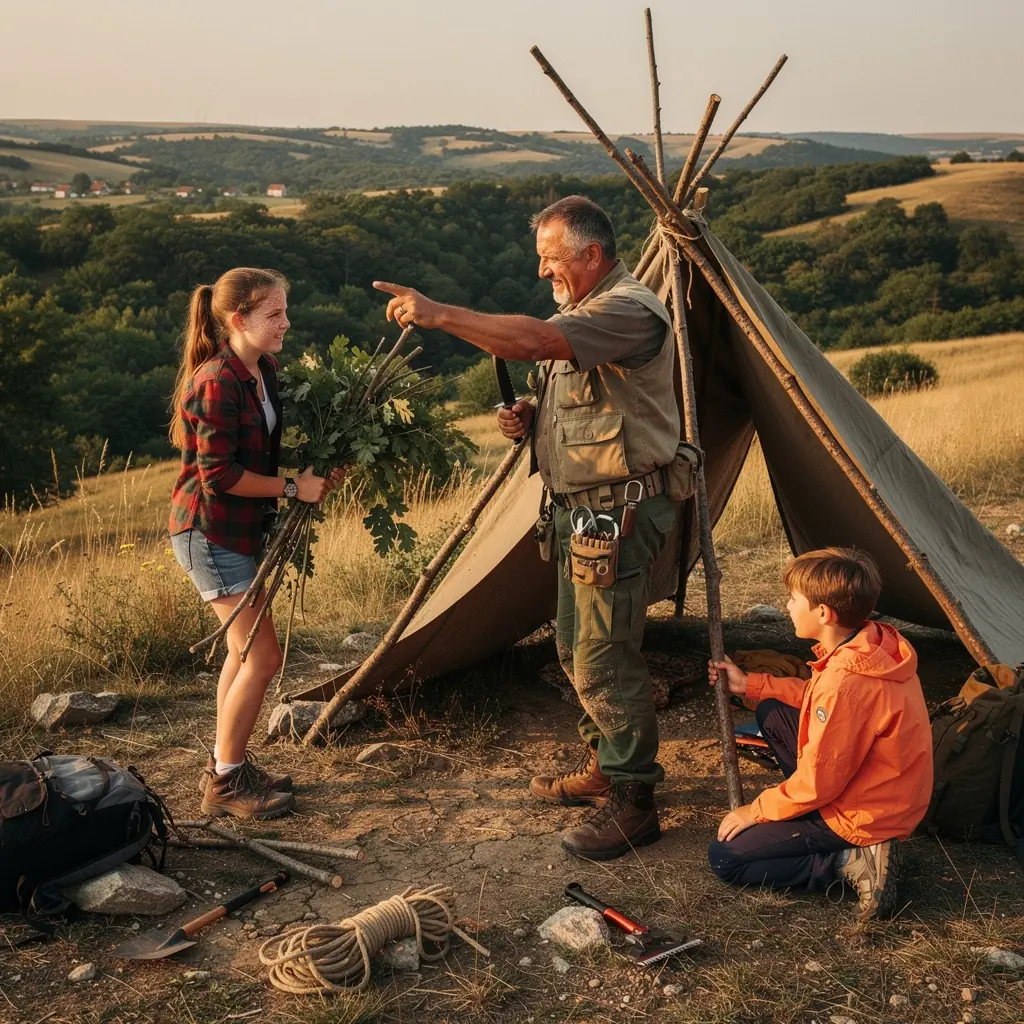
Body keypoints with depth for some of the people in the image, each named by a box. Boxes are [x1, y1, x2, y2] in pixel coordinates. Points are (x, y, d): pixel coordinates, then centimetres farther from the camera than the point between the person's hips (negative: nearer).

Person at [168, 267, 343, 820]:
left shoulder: (263, 370, 6)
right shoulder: (217, 383, -22)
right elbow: (219, 473, -23)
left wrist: (316, 472, 0)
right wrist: (293, 487, -16)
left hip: (242, 530, 10)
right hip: (210, 532, -9)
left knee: (246, 649, 15)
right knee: (263, 655, -8)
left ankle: (227, 767, 28)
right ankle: (226, 783, 5)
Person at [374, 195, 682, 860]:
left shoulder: (630, 310, -17)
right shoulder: (584, 312, 17)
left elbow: (532, 340, -33)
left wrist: (437, 314, -29)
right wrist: (531, 417, 4)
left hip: (621, 511, -11)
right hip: (581, 507, 11)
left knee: (605, 657, -9)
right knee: (578, 649, 17)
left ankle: (632, 803, 2)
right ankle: (604, 768, 32)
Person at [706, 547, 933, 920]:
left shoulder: (847, 683, -32)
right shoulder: (876, 643, -4)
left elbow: (817, 784, -24)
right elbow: (817, 697, 16)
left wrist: (755, 811, -10)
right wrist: (749, 685, 15)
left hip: (862, 818, -9)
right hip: (887, 797, 9)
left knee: (724, 857, -3)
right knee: (771, 711, 16)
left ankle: (851, 861, -9)